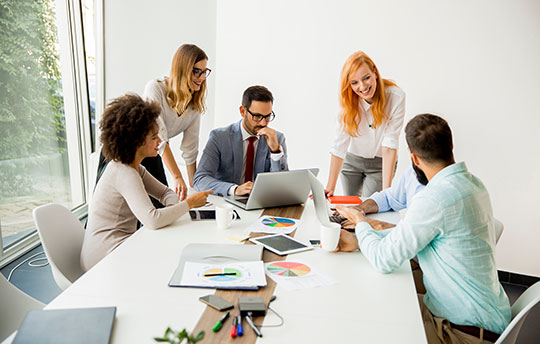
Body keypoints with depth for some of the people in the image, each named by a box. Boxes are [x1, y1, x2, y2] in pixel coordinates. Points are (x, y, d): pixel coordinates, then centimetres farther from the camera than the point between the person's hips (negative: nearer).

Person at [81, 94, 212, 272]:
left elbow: (166, 192, 16)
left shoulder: (134, 168, 8)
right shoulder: (124, 174, -23)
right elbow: (152, 220, -34)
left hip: (118, 247, 9)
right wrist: (189, 203, -22)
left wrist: (171, 208, -7)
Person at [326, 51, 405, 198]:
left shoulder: (396, 96, -24)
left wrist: (386, 189, -33)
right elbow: (340, 145, -21)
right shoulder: (349, 100, -18)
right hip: (352, 160, 2)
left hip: (381, 163, -2)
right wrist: (330, 187, -25)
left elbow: (390, 144, -27)